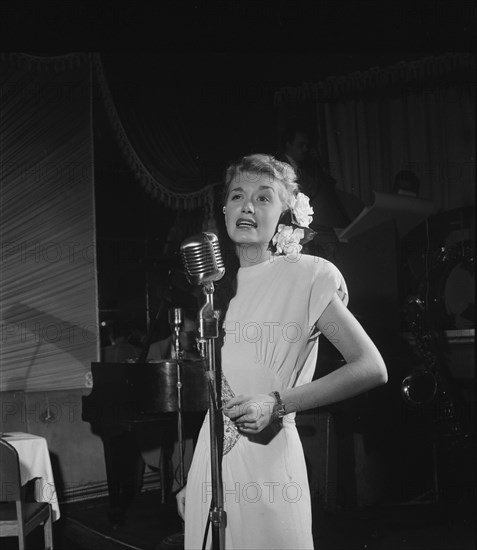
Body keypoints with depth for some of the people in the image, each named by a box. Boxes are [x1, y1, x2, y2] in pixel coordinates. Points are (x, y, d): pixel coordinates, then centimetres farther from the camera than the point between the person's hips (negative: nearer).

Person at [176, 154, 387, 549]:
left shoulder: (306, 275, -7)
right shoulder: (220, 285, 10)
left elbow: (372, 369, -13)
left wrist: (278, 404, -18)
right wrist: (192, 480, 12)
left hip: (266, 459, -5)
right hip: (211, 459, 5)